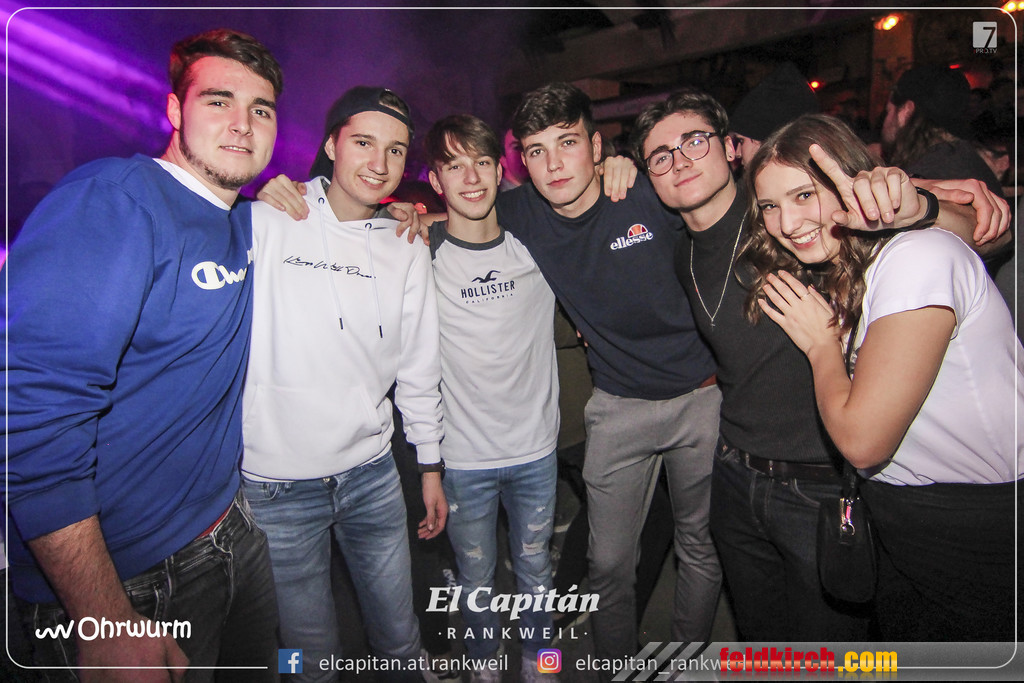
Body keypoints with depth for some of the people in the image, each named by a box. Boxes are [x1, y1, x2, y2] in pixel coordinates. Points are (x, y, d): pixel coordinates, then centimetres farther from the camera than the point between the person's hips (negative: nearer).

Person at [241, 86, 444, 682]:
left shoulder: (407, 251, 3)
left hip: (373, 475, 3)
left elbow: (419, 367, 8)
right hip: (274, 484, -2)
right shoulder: (266, 224, -8)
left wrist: (431, 466, 12)